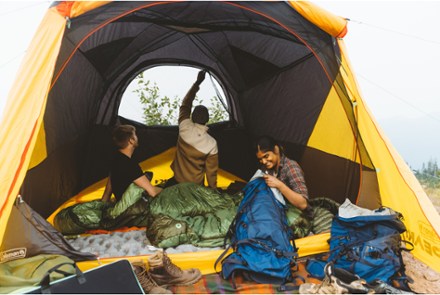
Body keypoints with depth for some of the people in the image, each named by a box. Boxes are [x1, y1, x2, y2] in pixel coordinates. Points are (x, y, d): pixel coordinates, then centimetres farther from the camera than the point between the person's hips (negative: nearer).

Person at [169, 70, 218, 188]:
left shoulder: (185, 128, -19)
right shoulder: (212, 143, -22)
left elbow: (185, 105, -2)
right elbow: (211, 170, -13)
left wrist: (197, 83, 5)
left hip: (176, 182, 0)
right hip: (196, 186, 0)